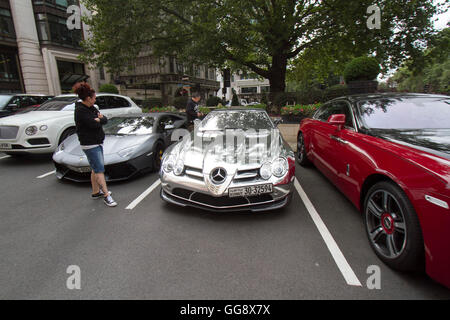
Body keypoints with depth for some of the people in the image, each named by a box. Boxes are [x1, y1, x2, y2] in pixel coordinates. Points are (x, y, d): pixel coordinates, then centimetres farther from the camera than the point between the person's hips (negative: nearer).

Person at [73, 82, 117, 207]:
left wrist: (99, 119, -12)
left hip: (97, 143, 9)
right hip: (89, 145, -9)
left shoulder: (91, 108, 12)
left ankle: (96, 192, 27)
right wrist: (99, 120, -4)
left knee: (96, 169, 15)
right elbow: (94, 124, -23)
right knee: (99, 170, -8)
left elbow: (105, 120, 7)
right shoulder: (80, 110, -15)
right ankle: (106, 196, -3)